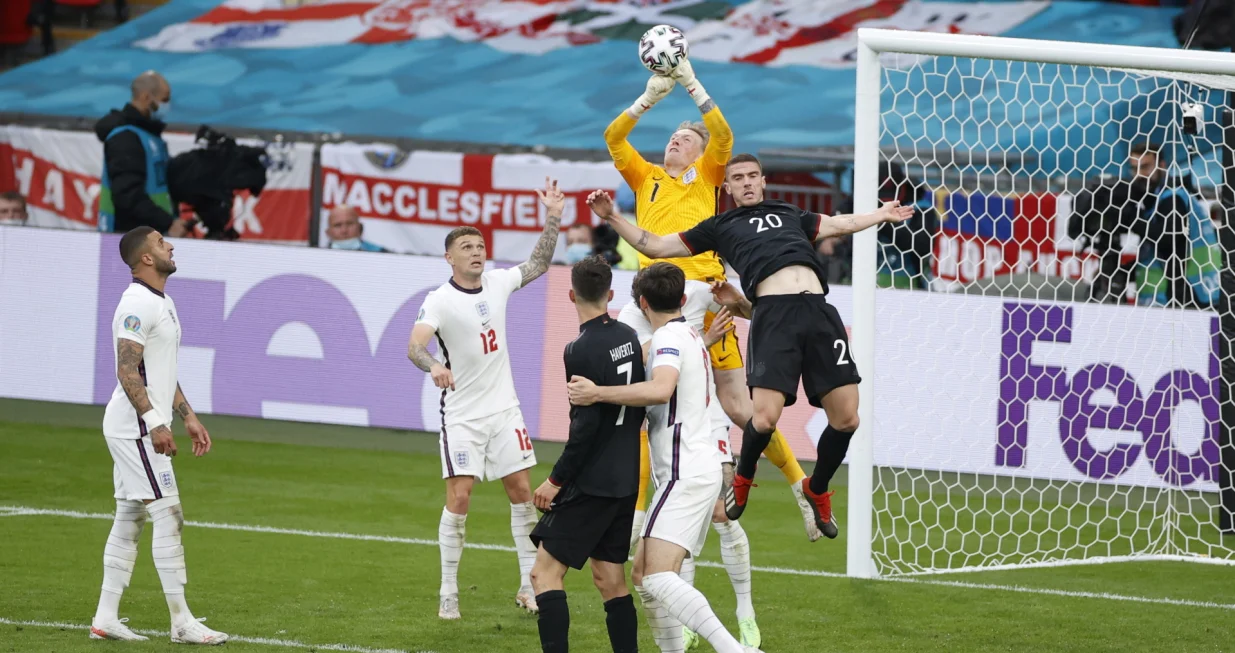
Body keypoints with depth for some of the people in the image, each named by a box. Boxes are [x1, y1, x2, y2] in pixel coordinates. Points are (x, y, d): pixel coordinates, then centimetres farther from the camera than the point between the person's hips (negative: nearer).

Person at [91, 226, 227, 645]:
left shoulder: (161, 303, 17)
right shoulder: (137, 304, -15)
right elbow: (127, 371, -22)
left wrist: (188, 417, 22)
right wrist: (155, 423, -26)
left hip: (142, 427, 10)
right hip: (136, 426, -10)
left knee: (129, 519, 10)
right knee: (168, 516, -10)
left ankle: (106, 618, 12)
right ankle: (182, 622, -9)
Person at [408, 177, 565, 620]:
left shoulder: (497, 284, 3)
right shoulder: (440, 301, -14)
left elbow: (539, 263, 20)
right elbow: (414, 345, -29)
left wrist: (553, 217, 11)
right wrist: (433, 366, -50)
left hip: (504, 409, 5)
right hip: (462, 415, -5)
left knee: (521, 492, 5)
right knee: (459, 498, -10)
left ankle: (529, 586, 14)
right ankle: (448, 594, -3)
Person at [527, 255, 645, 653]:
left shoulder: (581, 351, -17)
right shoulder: (629, 338, 6)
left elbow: (586, 425, -19)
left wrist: (556, 479, -12)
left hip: (592, 482, -8)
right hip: (626, 479, 8)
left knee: (545, 572, -5)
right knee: (610, 579, 13)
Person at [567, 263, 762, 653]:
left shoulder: (669, 338, -11)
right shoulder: (692, 335, 19)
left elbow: (660, 389, -32)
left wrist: (598, 393, -30)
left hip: (685, 474, -10)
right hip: (700, 470, 10)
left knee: (657, 578, -21)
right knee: (643, 573, 12)